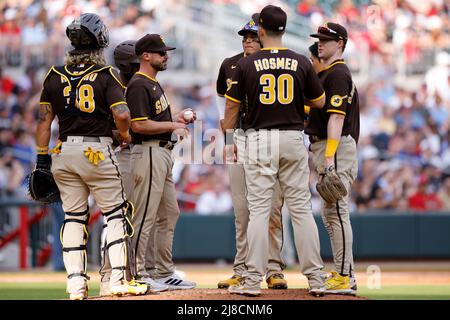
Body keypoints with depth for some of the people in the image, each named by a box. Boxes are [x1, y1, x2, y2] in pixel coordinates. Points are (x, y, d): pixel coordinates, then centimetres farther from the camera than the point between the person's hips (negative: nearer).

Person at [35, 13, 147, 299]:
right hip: (98, 151, -4)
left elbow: (44, 120, 4)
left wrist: (42, 159, 8)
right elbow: (122, 115, -17)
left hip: (65, 153, 4)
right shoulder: (105, 75, -7)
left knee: (74, 217, 10)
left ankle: (76, 284, 5)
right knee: (116, 214, 6)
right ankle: (118, 279, -1)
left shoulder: (55, 76, 5)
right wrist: (124, 134, 4)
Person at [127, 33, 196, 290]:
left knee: (170, 215, 13)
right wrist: (172, 125, -14)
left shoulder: (154, 84, 19)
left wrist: (175, 119, 10)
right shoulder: (138, 85, -13)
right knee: (145, 217, -8)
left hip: (163, 153, 11)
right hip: (149, 152, -11)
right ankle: (137, 274, -5)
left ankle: (164, 272, 18)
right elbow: (139, 125, -21)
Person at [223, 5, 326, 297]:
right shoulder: (301, 63, 0)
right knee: (301, 208, 5)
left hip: (259, 140, -1)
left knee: (259, 209, 0)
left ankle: (253, 280, -2)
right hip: (293, 139, 1)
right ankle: (316, 280, 3)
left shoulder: (246, 65, -3)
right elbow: (319, 102, 9)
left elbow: (232, 107, 3)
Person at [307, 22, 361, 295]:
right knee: (331, 214, 12)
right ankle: (344, 275, 15)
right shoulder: (325, 74, 20)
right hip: (324, 149, 11)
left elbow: (337, 117, -20)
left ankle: (344, 278, -13)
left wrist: (329, 157, -25)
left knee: (336, 212, -12)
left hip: (337, 149, -11)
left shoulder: (338, 74, -12)